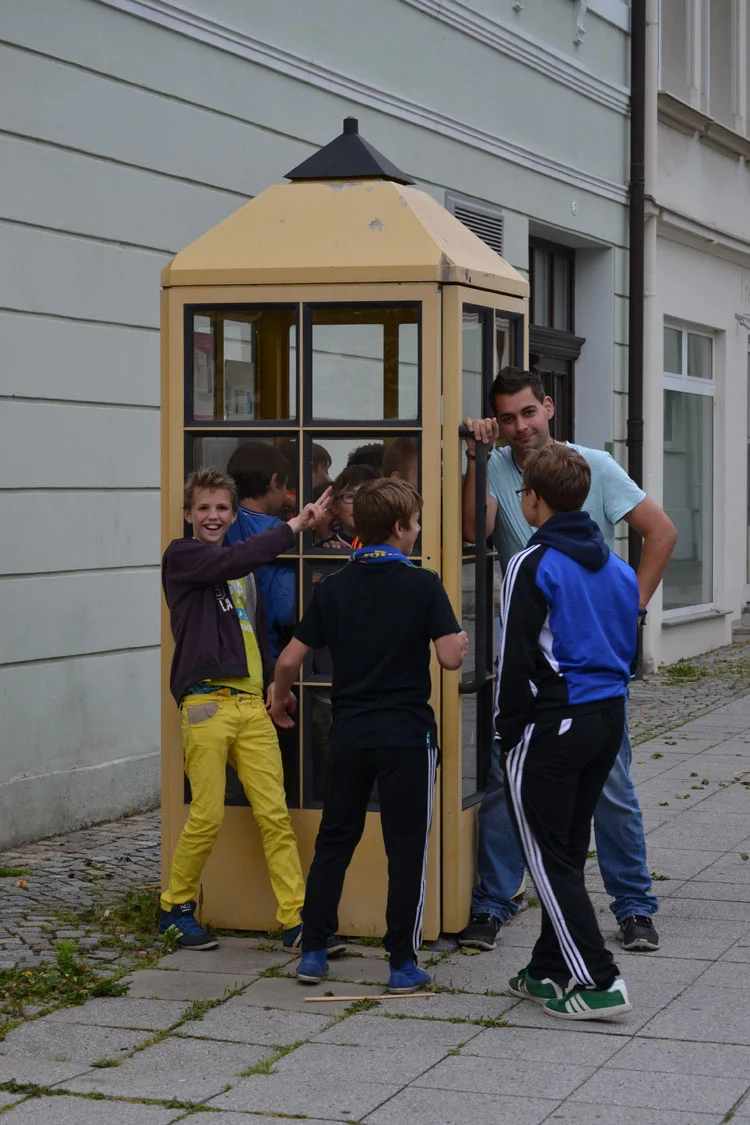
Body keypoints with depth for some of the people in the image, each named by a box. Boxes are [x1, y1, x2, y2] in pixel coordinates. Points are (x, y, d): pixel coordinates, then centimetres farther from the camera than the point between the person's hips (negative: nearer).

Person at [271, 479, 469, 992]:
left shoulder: (333, 587, 2)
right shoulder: (423, 584, -8)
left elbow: (290, 660, 1)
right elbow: (450, 656, -14)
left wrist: (281, 698, 20)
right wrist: (463, 642, 8)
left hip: (349, 732, 4)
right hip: (407, 733, -3)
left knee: (334, 840, 15)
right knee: (406, 846, 4)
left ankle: (313, 951, 16)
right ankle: (403, 963, 6)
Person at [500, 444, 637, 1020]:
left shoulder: (533, 566, -12)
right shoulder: (616, 564, 11)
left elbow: (516, 657, -15)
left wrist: (508, 730, -7)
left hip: (551, 725, -8)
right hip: (609, 717, 8)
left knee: (550, 858, -1)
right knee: (569, 852, 16)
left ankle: (599, 981, -6)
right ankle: (550, 970, 24)